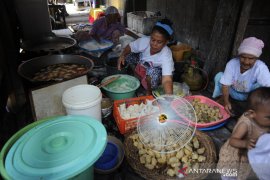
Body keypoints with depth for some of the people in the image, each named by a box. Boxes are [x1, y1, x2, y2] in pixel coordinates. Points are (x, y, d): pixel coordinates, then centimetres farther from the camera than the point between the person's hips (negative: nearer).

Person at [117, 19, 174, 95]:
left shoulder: (166, 55, -39)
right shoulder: (144, 41, -29)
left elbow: (167, 80, -50)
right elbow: (130, 47, -10)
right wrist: (122, 55, -30)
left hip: (158, 71, -4)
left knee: (152, 72, -38)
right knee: (127, 56, -14)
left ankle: (149, 92, -7)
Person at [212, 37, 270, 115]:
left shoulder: (260, 67, -29)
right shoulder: (232, 63, -23)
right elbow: (225, 85, -22)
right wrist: (226, 101, -35)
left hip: (249, 96, -2)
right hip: (234, 92, 2)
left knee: (260, 86, -33)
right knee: (219, 75, -20)